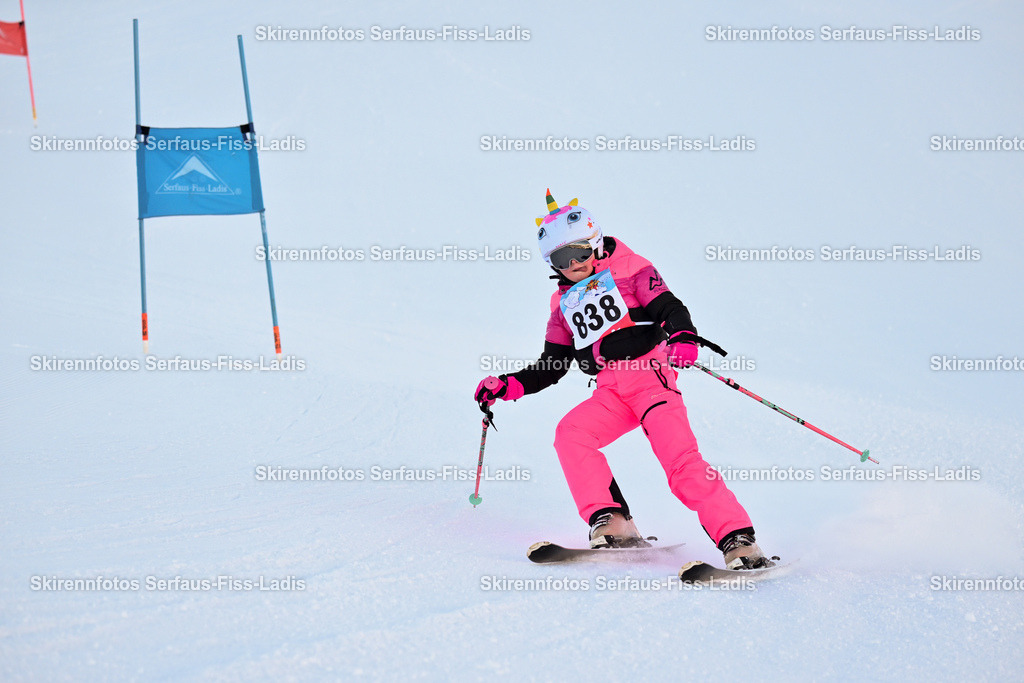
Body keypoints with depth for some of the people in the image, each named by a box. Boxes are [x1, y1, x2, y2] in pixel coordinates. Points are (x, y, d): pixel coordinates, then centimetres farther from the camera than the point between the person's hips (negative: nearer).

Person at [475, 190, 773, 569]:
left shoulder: (628, 270, 7)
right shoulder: (565, 303, 22)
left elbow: (670, 307, -5)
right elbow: (550, 367, 24)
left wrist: (683, 337, -28)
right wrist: (506, 386, 10)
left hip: (650, 373, -5)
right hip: (611, 392, 6)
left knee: (680, 458, -22)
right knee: (570, 434, -22)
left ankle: (738, 540, -25)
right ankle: (611, 523, -22)